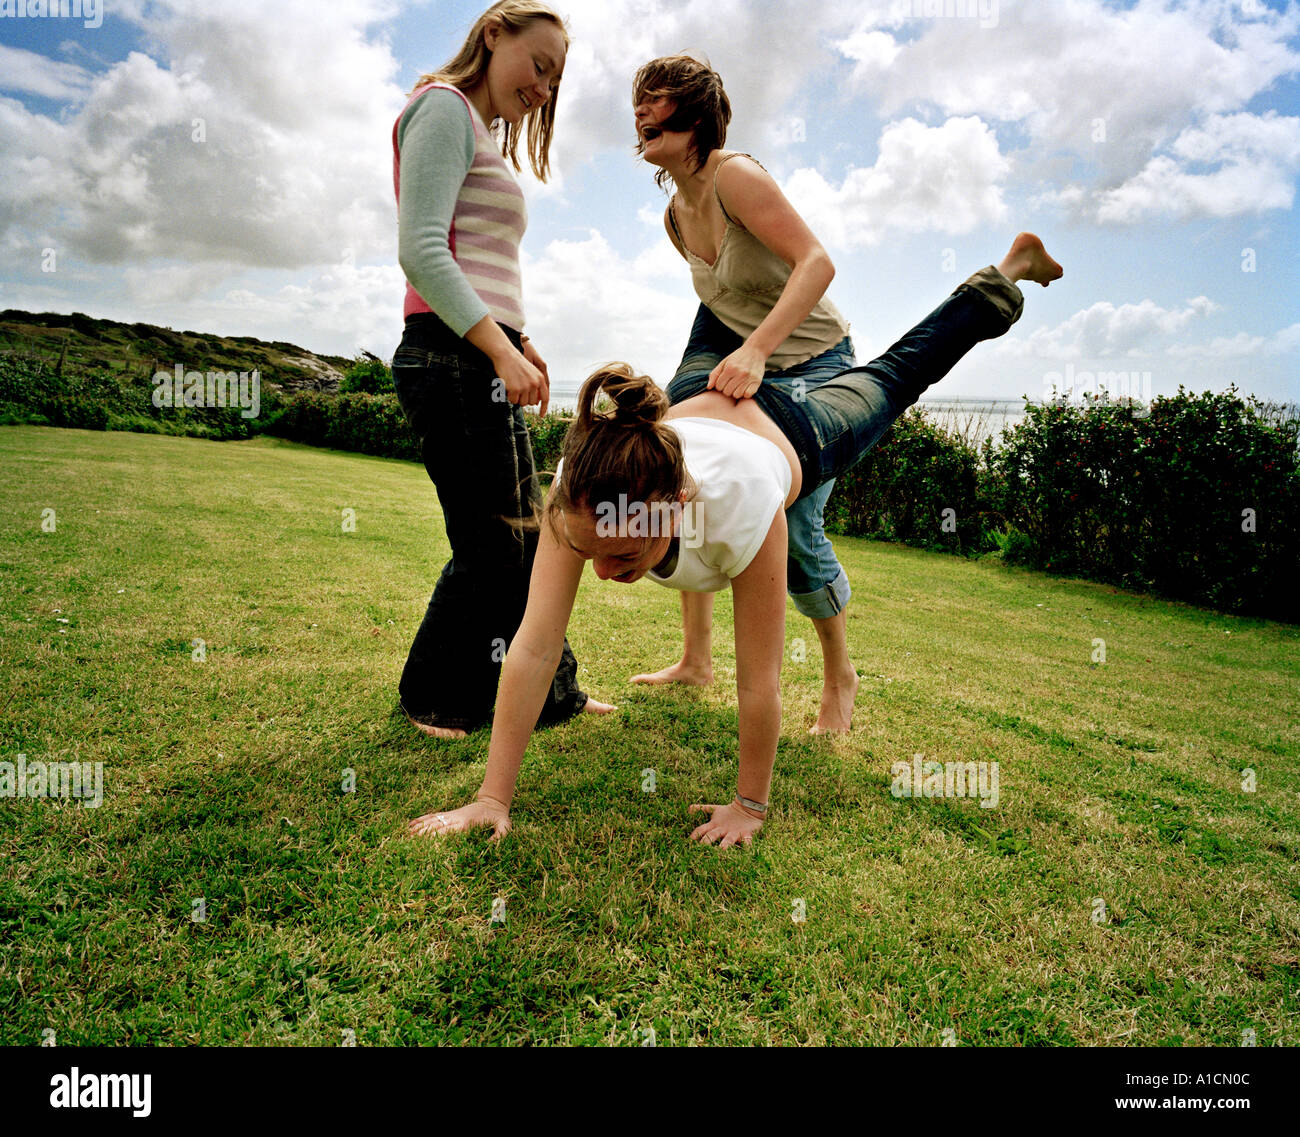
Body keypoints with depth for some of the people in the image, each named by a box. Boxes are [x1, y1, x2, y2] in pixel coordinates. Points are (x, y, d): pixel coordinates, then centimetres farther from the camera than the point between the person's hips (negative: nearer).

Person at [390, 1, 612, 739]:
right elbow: (421, 250, -17)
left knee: (525, 536, 12)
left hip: (484, 358, 10)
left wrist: (520, 340, 15)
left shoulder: (484, 134, 26)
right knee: (490, 546, -5)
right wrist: (500, 347, -23)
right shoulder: (444, 107, -4)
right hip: (454, 356, -10)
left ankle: (550, 692, 24)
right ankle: (432, 702, 13)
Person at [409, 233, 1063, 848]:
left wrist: (749, 805, -31)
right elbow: (533, 648, -42)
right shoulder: (576, 496, -42)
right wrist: (492, 797, -41)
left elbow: (758, 680, -42)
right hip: (702, 403, 2)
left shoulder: (740, 504, -51)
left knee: (893, 378, 25)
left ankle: (1009, 270, 50)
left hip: (797, 435, -1)